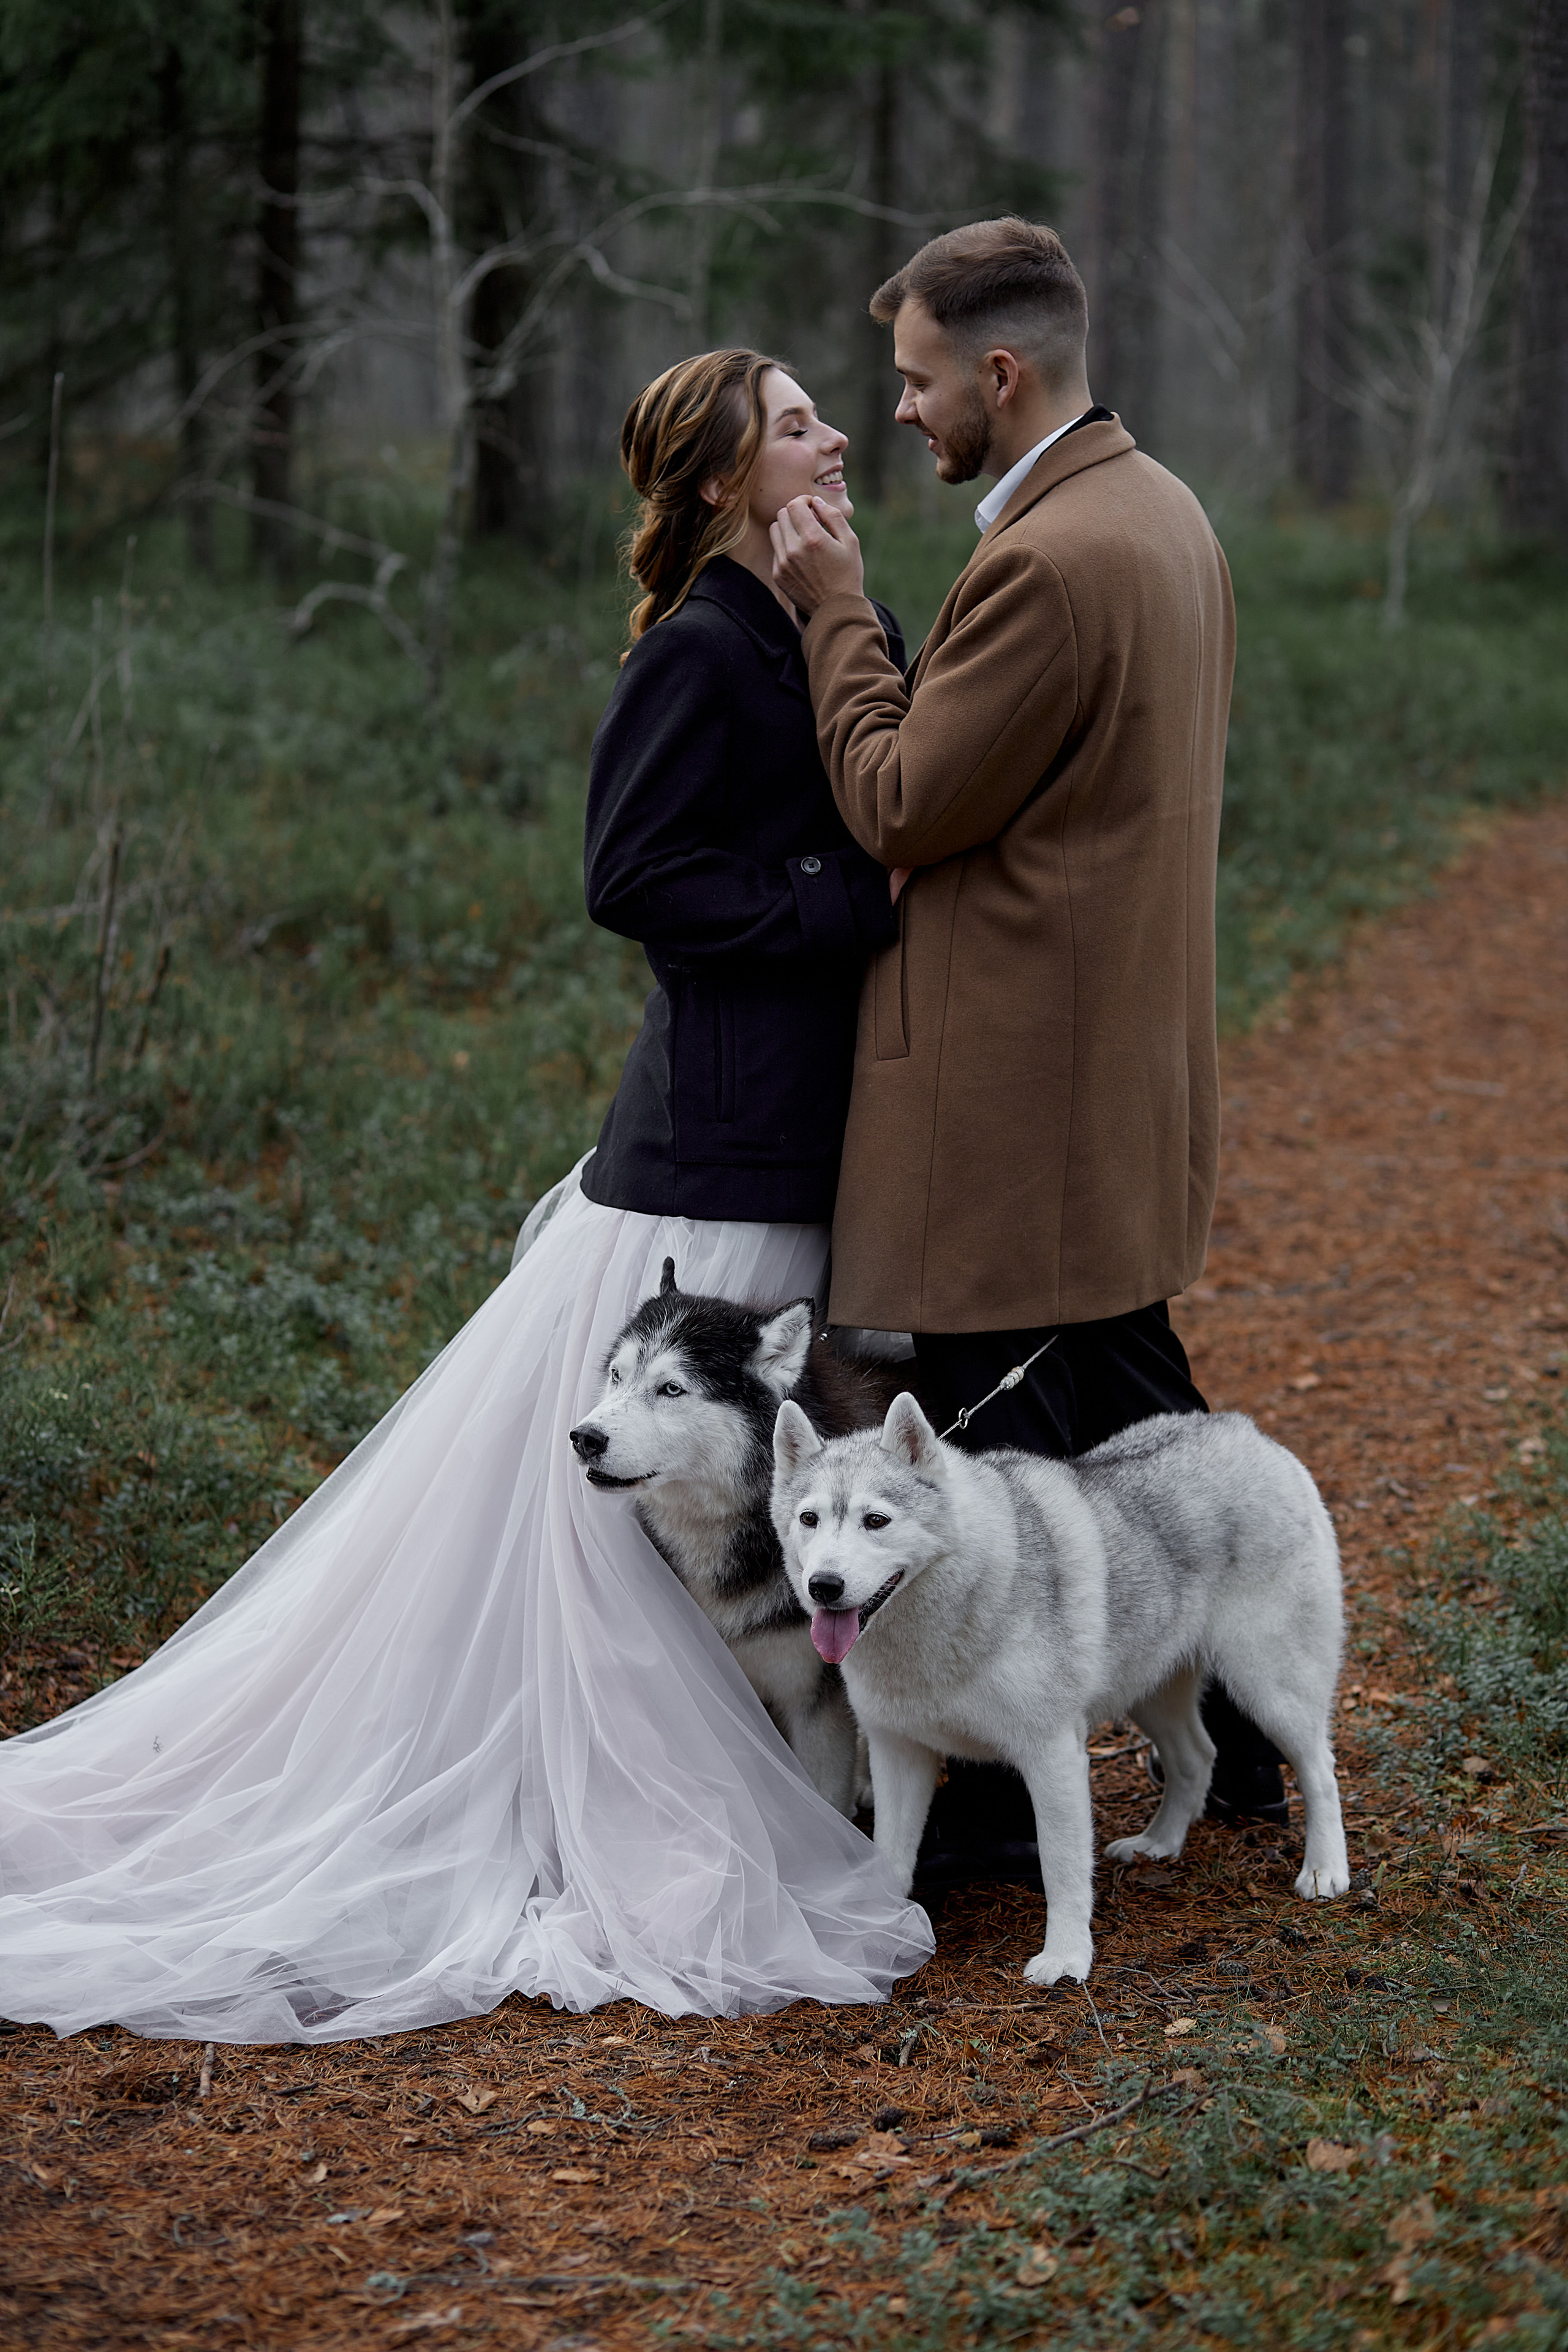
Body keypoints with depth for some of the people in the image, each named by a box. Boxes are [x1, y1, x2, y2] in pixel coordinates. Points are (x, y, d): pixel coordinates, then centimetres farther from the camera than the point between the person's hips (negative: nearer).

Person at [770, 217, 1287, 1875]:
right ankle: (1236, 1734, 30)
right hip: (1127, 1047, 10)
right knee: (1127, 1398, 20)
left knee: (1001, 1431, 1)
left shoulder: (1045, 563, -22)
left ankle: (991, 1798, 11)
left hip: (1017, 1079, -10)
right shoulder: (1161, 511, 10)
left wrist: (835, 610, -10)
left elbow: (899, 807, -18)